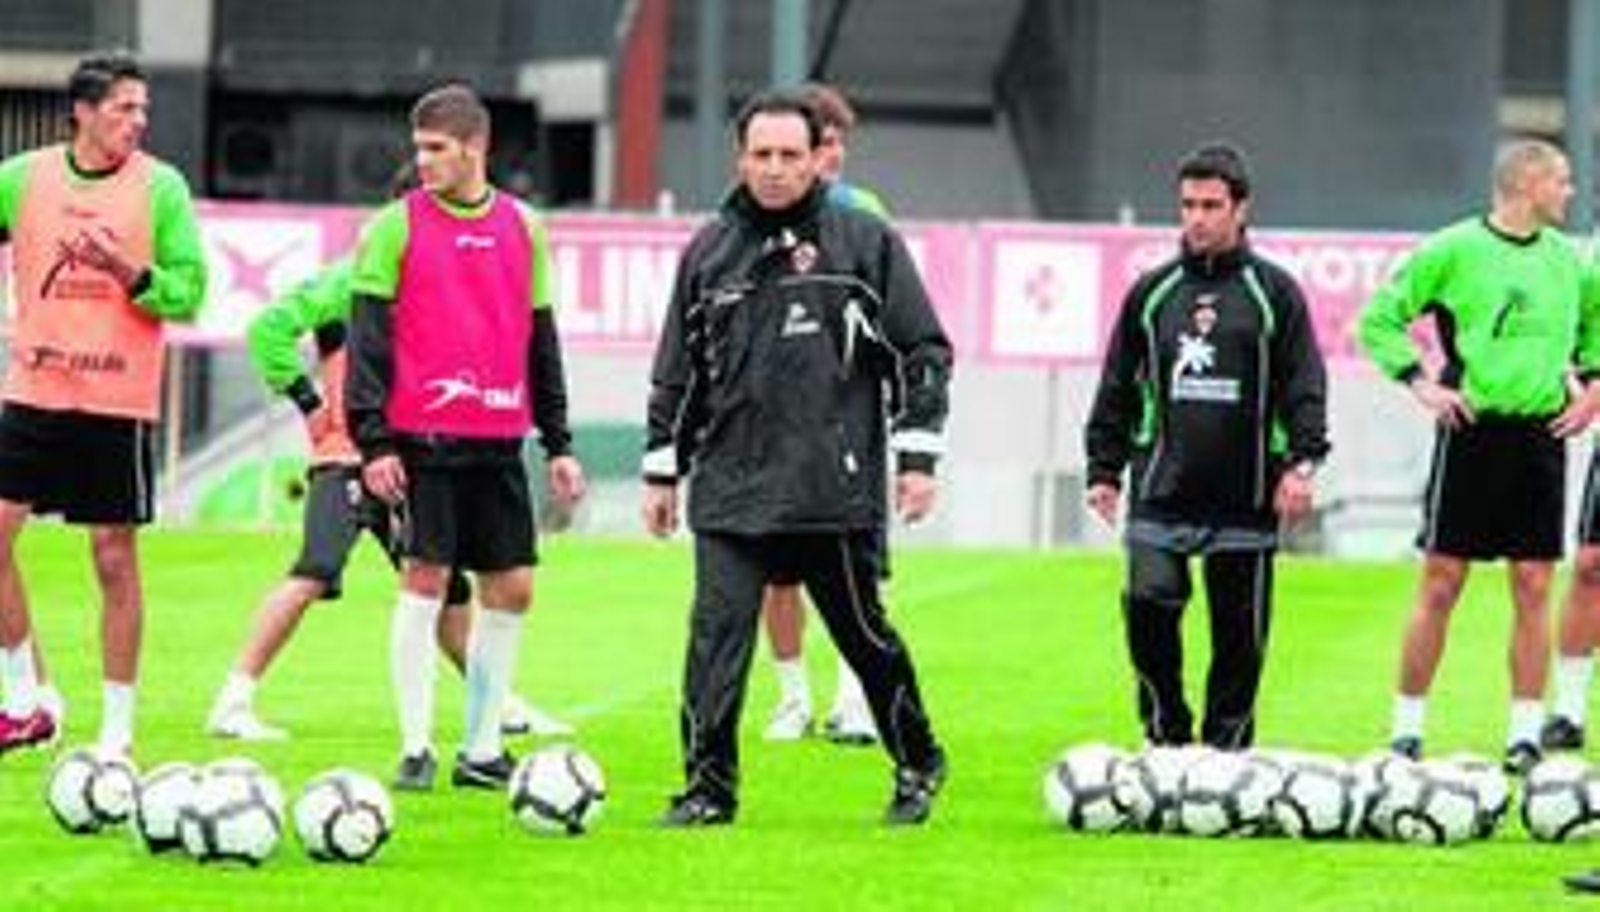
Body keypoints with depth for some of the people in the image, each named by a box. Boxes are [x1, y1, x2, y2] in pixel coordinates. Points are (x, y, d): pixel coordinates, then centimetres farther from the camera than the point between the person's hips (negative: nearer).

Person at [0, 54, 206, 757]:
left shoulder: (161, 188, -1)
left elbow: (189, 293, -3)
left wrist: (128, 273, -18)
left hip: (117, 401, -2)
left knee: (115, 560, 1)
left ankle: (117, 733, 9)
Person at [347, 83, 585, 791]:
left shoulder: (522, 228, 11)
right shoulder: (396, 227, 0)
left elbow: (541, 341, 17)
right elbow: (369, 339, -3)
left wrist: (559, 445, 14)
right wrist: (373, 441, -11)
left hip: (498, 439, 4)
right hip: (422, 438, -4)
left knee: (512, 586, 4)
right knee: (425, 579, -7)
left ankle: (482, 748, 13)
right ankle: (415, 748, -1)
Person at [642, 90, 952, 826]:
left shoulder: (864, 242, 0)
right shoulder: (710, 252, 9)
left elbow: (921, 351, 2)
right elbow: (677, 372, 16)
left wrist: (917, 455, -4)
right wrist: (661, 469, 14)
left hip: (836, 489, -2)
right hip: (730, 491, 2)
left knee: (864, 634, 8)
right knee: (717, 634, -9)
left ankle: (917, 765, 27)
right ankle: (709, 787, -4)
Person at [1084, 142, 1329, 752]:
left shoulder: (1273, 292, 5)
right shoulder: (1152, 293, 11)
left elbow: (1305, 388, 2)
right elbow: (1117, 390, 15)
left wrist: (1301, 463, -10)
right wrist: (1104, 469, 10)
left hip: (1245, 499, -1)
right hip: (1162, 496, 1)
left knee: (1239, 636, 2)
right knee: (1148, 607, -13)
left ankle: (1226, 751, 12)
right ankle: (1167, 735, 1)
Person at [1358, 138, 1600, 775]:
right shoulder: (1453, 251, -5)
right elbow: (1379, 320, -1)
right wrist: (1420, 383, -9)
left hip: (1542, 435, 4)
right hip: (1472, 430, -4)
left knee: (1534, 588, 3)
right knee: (1441, 585, -2)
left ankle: (1527, 732, 7)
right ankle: (1406, 729, 5)